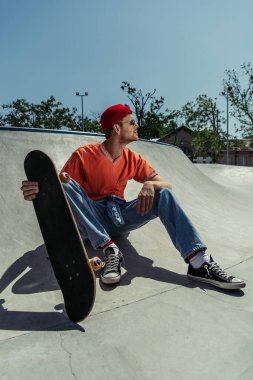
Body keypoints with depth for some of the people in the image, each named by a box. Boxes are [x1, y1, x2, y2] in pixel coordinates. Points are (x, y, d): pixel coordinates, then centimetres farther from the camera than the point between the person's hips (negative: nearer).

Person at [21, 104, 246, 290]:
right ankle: (110, 250, -31)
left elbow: (166, 183, 0)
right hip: (91, 220, -3)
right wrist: (39, 191, -37)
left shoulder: (133, 160, 3)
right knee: (68, 186, -29)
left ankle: (199, 263, -27)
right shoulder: (84, 155, -10)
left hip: (119, 218, 3)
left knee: (164, 194, -16)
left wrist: (150, 185, -24)